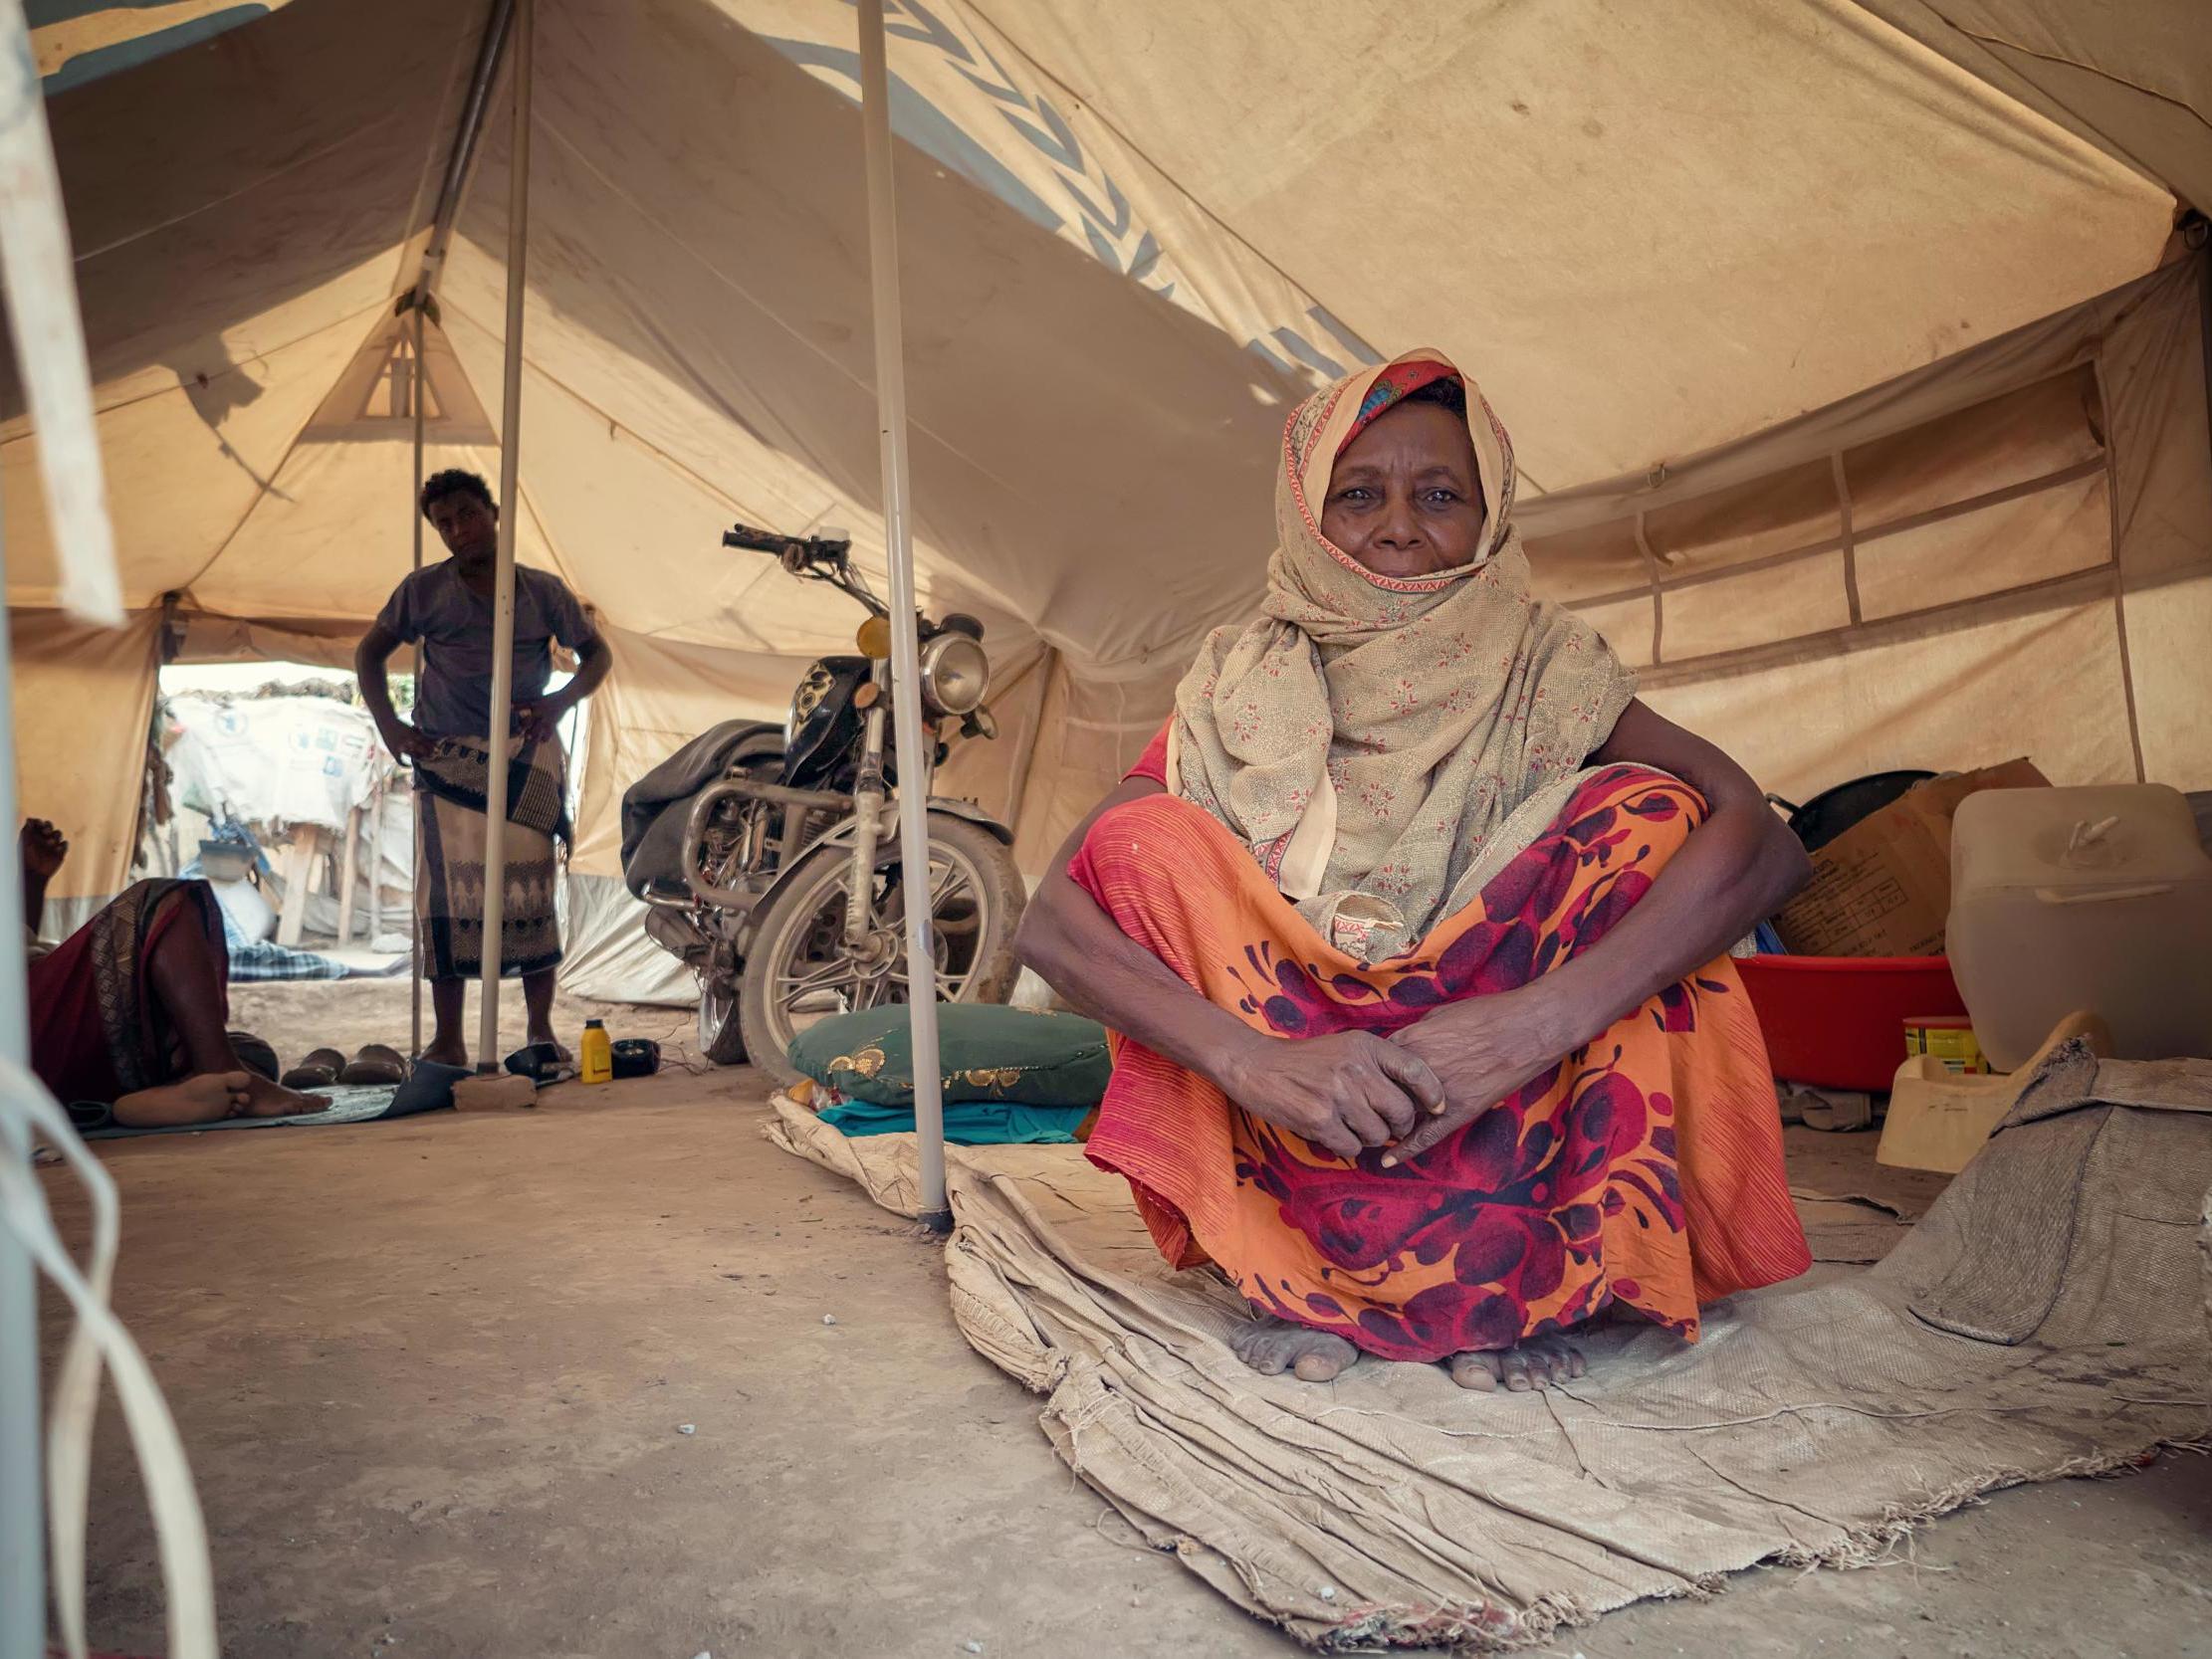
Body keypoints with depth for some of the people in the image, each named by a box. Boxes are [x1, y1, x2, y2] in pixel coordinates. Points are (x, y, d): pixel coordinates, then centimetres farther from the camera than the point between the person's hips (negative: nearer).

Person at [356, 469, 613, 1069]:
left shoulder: (543, 591, 9)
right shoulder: (425, 589, 9)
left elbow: (597, 653, 14)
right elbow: (369, 653, 16)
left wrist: (561, 700, -4)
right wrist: (388, 725, 4)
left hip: (527, 756, 0)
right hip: (447, 758, 0)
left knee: (532, 891, -1)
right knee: (447, 892, -5)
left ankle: (541, 1029, 8)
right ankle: (448, 1039, 2)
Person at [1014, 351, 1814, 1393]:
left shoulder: (1547, 676, -4)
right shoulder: (1239, 694, -5)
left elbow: (1765, 841, -19)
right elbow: (1047, 919, -15)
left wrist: (1545, 1017, -34)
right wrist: (1249, 1058, -32)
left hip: (1506, 1114, 0)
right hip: (1300, 1137, 0)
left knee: (1643, 812, -17)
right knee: (1145, 841, -18)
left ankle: (1528, 1274, -18)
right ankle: (1307, 1274, -18)